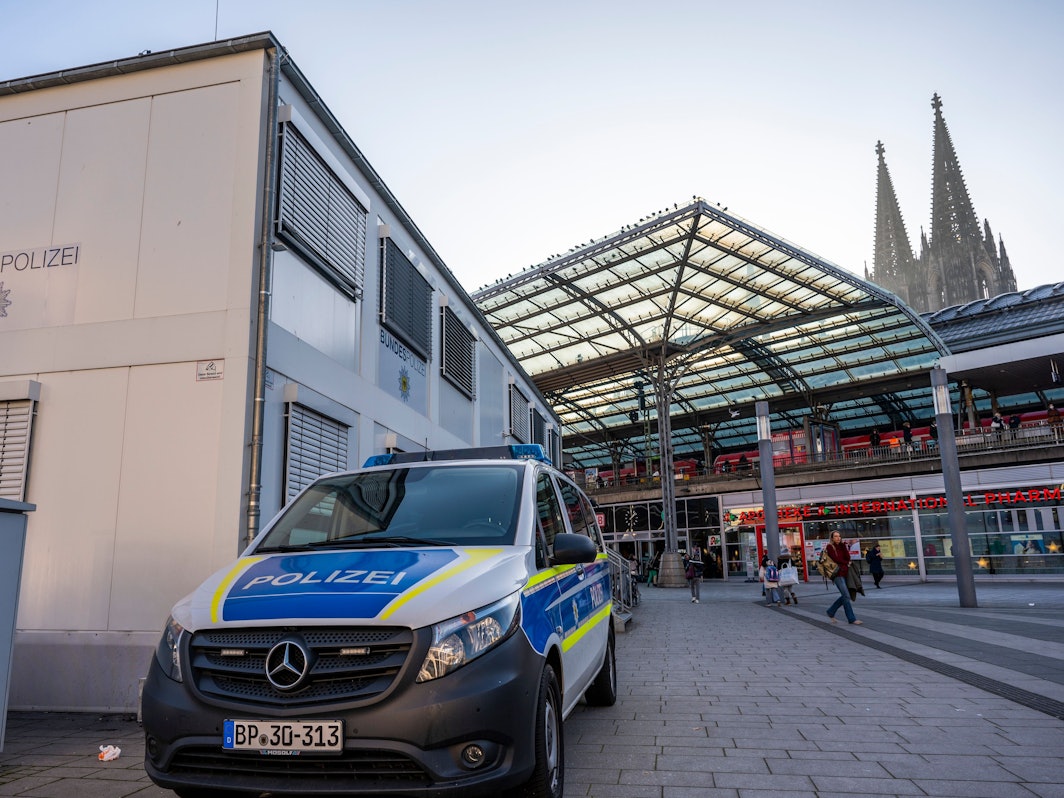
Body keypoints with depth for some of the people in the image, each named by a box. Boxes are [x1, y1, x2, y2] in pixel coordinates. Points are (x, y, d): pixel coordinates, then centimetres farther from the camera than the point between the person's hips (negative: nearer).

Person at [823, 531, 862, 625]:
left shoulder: (842, 546, 15)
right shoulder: (829, 547, -3)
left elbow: (848, 558, 0)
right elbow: (836, 559, -12)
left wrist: (843, 545, -5)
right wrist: (846, 563, 1)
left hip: (844, 573, 7)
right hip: (837, 574, -7)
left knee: (844, 596, 9)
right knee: (846, 596, -9)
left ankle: (831, 612, 24)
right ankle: (852, 619, -4)